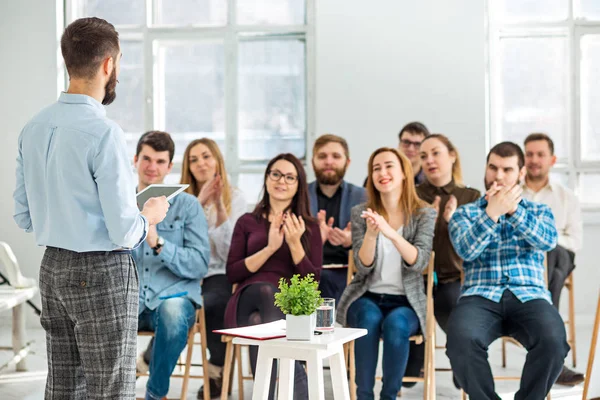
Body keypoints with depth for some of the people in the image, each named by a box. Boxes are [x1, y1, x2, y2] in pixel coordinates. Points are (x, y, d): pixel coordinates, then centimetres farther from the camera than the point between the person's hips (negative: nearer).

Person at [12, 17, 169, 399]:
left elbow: (23, 216, 11)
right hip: (103, 272, -8)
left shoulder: (34, 128, 4)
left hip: (53, 268, 8)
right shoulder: (104, 133, -19)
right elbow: (124, 232, -19)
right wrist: (151, 214, 1)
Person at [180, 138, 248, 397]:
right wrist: (199, 203, -15)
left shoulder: (235, 198, 6)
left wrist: (220, 207, -13)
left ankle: (217, 370, -7)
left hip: (218, 276, -1)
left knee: (214, 301, -34)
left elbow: (230, 253, -4)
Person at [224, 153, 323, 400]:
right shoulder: (247, 222, 15)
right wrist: (269, 248, -9)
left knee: (259, 322, -37)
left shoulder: (309, 226, 15)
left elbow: (313, 280, 4)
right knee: (266, 289, -38)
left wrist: (295, 244, -12)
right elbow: (232, 274, 4)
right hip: (249, 300, 0)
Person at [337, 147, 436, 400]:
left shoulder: (424, 214, -1)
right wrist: (371, 234, -26)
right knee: (369, 319, -33)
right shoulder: (360, 213, 2)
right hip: (367, 297, 1)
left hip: (406, 301, -1)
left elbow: (419, 263, -16)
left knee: (395, 324, -34)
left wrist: (391, 233, -31)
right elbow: (364, 268, -7)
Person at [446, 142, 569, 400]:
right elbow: (466, 251, -5)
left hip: (529, 296, 1)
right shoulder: (465, 213, 17)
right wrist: (492, 212, -18)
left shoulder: (539, 211, 20)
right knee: (461, 339, -35)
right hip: (481, 296, -1)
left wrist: (513, 209, -17)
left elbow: (548, 241, -4)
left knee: (553, 340, -33)